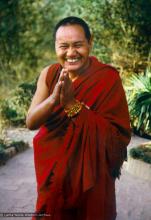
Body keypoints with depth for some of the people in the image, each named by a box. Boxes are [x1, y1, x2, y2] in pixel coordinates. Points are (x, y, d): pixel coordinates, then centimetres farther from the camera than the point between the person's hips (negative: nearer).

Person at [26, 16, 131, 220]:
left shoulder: (108, 78, -18)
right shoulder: (49, 74, -8)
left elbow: (118, 137, -22)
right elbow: (31, 122, -12)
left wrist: (72, 104, -31)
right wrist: (54, 98, -32)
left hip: (91, 178, -3)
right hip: (53, 173, 3)